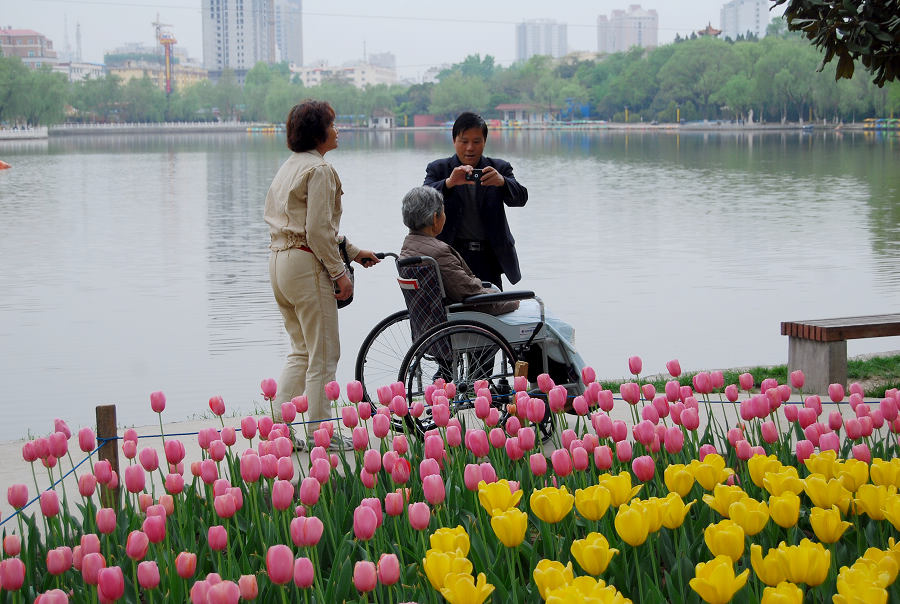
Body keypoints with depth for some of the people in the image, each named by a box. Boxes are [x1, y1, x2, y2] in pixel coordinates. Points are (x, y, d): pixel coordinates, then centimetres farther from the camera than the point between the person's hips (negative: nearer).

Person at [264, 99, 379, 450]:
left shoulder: (289, 167, 17)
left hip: (278, 262, 9)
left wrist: (352, 251, 23)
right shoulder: (319, 169, -12)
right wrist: (339, 272, -13)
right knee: (324, 354, 0)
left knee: (301, 351, 16)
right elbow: (318, 230, -19)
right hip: (306, 264, -9)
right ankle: (318, 433, 4)